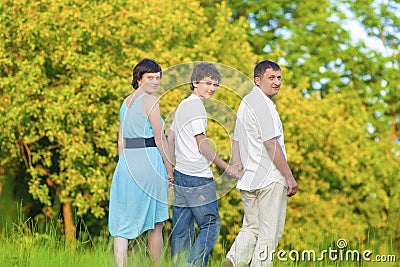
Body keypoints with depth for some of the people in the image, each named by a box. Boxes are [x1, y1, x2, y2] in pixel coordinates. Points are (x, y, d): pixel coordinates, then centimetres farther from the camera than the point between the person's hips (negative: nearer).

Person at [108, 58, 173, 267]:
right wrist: (169, 169, -1)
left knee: (123, 224, 1)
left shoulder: (126, 102, 15)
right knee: (156, 224, 7)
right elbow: (160, 139, -8)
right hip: (149, 160, -6)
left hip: (126, 163, 6)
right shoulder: (150, 101, -7)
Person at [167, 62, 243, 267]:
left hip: (180, 174, 9)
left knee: (181, 230, 8)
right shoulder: (196, 106, -11)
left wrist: (169, 170, 24)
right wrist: (227, 168, -7)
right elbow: (201, 144, -12)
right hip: (198, 177, -9)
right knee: (210, 225, -4)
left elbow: (170, 139, 20)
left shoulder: (183, 105, 17)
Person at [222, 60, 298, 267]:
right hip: (269, 179, -9)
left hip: (248, 179, 9)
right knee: (270, 231, 0)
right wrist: (289, 176, -15)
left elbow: (236, 141, 19)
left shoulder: (245, 102, 16)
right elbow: (271, 144, -18)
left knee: (251, 227, 13)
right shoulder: (263, 105, -14)